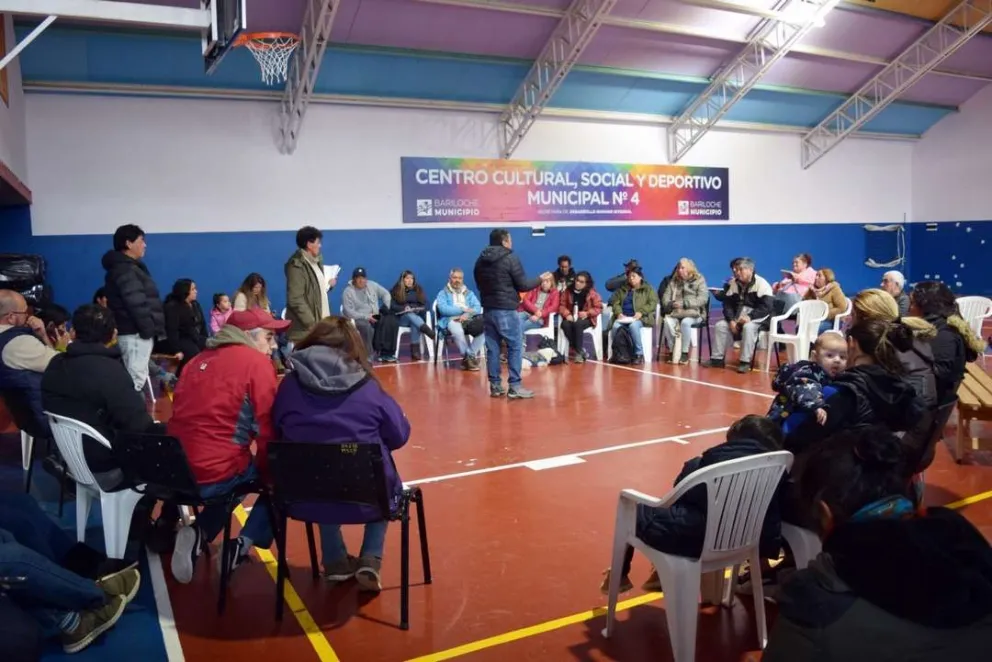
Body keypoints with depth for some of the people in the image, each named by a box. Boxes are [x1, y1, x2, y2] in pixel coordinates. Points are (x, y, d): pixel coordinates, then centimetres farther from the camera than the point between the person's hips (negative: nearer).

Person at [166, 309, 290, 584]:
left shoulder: (203, 358, 15)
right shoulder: (257, 363, -6)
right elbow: (268, 429, -8)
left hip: (176, 467, 7)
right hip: (215, 472, -7)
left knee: (240, 466, 32)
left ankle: (199, 534, 14)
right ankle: (242, 546, 3)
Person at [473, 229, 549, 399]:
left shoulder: (480, 260, 9)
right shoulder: (510, 258, -11)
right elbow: (523, 285, -9)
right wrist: (540, 279, 7)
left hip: (488, 309, 7)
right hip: (506, 310, -7)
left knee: (492, 347, 9)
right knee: (515, 346, 0)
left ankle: (495, 385, 13)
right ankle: (515, 386, -2)